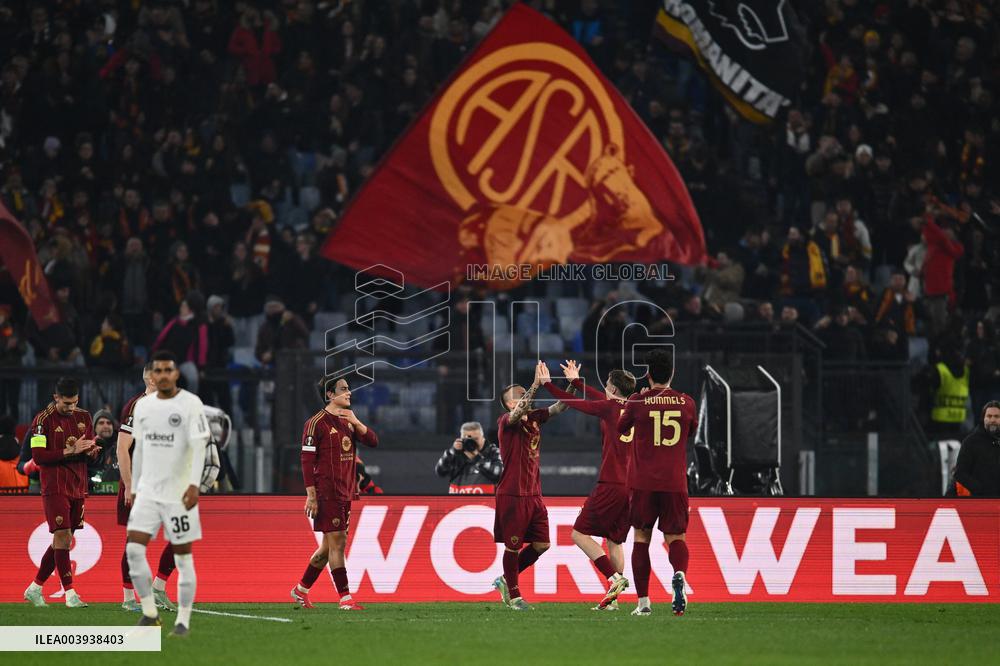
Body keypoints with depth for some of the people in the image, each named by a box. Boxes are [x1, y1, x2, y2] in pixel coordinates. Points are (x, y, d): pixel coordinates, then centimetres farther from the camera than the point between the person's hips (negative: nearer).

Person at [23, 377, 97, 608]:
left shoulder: (83, 417, 11)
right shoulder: (43, 420, -8)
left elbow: (91, 450, 17)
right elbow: (38, 457, -13)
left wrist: (91, 449, -8)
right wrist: (70, 451, -20)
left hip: (78, 488, 6)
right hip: (55, 488, -6)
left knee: (62, 540, 8)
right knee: (63, 537, -13)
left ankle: (35, 589, 19)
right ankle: (70, 593, -12)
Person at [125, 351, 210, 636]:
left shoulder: (191, 404, -7)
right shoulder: (142, 407, 10)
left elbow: (198, 445, -14)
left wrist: (194, 484, -26)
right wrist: (134, 488, 18)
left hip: (179, 493, -5)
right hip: (148, 492, 5)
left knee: (183, 557, 0)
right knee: (134, 549, -8)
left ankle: (183, 620, 8)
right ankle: (149, 612, 3)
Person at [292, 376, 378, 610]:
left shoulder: (347, 422, 16)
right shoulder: (317, 423, -8)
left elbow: (373, 441, 7)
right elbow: (307, 460, -11)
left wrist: (356, 422, -8)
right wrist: (311, 496, -16)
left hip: (345, 493, 8)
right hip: (327, 492, -8)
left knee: (329, 545, 12)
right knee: (337, 543, -9)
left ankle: (301, 590, 24)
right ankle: (345, 598, -10)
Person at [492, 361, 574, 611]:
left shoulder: (534, 418, 12)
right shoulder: (506, 421, -9)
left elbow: (559, 407, 9)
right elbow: (518, 412, -30)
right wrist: (537, 384, -35)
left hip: (534, 494, 7)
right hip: (512, 494, -7)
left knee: (541, 544, 7)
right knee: (513, 546, 0)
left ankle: (505, 581, 24)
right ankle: (513, 596, 11)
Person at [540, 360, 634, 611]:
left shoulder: (610, 408, -7)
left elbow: (572, 402, 0)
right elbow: (600, 398, 30)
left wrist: (546, 384, 13)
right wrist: (576, 380, 41)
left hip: (610, 485, -7)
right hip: (632, 486, 7)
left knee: (579, 533, 1)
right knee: (614, 540, 12)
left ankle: (614, 578, -14)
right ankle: (613, 598, 6)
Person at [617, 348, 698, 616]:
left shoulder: (638, 402, -3)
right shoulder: (686, 402, 3)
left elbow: (621, 429, 16)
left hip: (643, 483, -1)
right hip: (675, 483, 1)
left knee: (641, 536, 10)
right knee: (675, 537, 6)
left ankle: (643, 601, 6)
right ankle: (679, 574, -28)